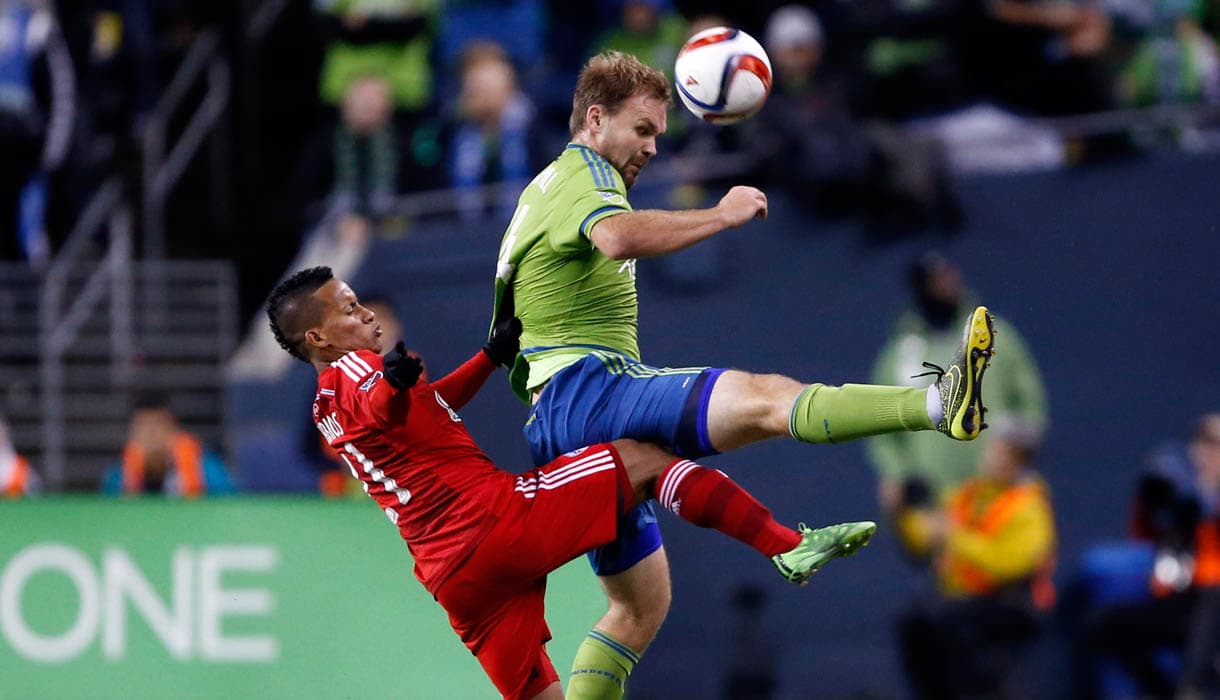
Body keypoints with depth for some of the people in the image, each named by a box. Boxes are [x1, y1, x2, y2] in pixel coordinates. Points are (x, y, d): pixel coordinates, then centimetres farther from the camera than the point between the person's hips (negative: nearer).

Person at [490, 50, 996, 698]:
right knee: (763, 399, -32)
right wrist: (723, 214, -24)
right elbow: (620, 237, -30)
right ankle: (938, 404, -52)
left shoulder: (546, 185, 27)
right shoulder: (585, 172, -5)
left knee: (642, 602, 16)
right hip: (584, 391, -11)